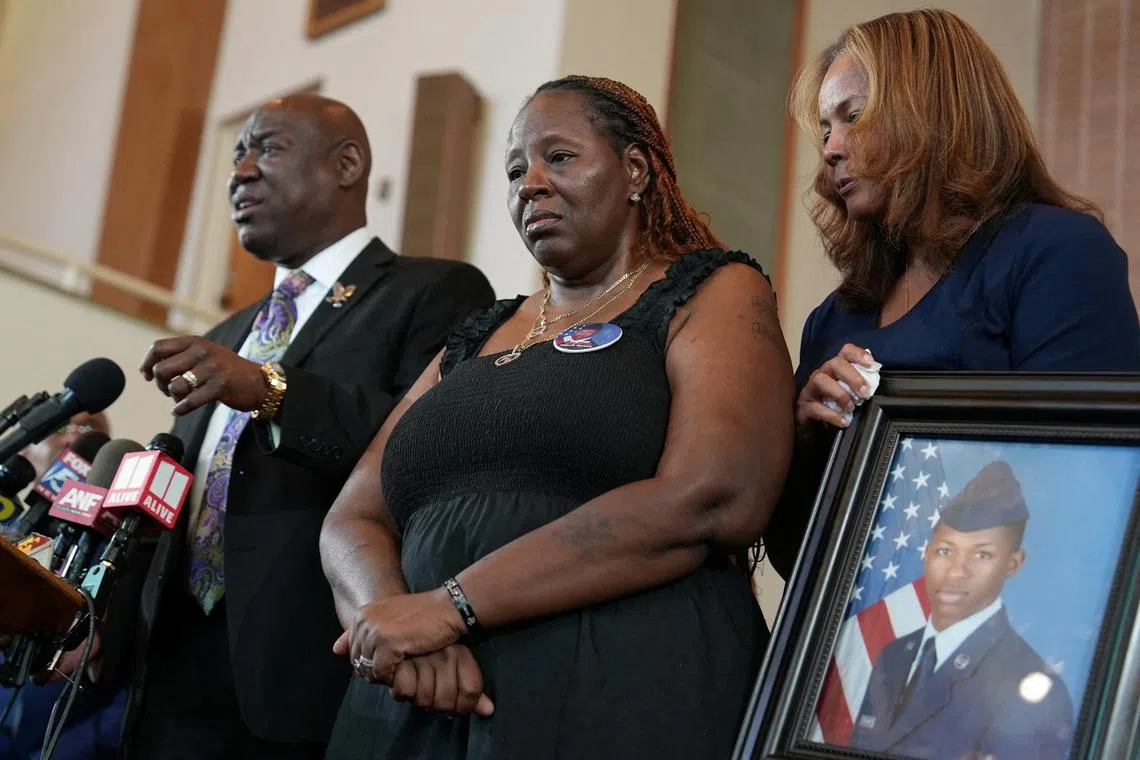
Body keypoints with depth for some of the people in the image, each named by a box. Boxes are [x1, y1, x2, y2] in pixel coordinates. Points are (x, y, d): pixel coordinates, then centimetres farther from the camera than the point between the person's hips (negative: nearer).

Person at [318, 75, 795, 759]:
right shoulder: (475, 341, 17)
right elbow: (354, 521, 11)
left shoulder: (715, 294, 1)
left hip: (627, 702, -5)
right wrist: (392, 611, -13)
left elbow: (712, 501, -15)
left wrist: (450, 606, -15)